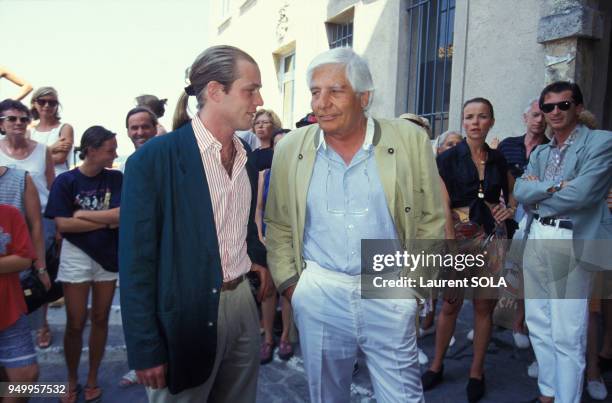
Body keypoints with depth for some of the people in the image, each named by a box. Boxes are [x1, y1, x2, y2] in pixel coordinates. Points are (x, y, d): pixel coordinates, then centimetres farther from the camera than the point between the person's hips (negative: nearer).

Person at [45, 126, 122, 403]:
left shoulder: (115, 178, -2)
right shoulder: (65, 181, -8)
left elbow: (122, 214, -14)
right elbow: (63, 224, -14)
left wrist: (82, 214, -12)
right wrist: (107, 221, -13)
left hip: (108, 255, 2)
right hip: (76, 257, -2)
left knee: (100, 320, 11)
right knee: (75, 324, 6)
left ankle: (93, 380, 27)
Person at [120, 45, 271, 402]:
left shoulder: (247, 158, 6)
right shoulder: (154, 158, -15)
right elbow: (136, 259, -14)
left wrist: (260, 259, 1)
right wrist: (145, 350, -12)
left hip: (243, 303, 6)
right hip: (186, 315, -6)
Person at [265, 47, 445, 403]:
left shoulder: (410, 140, -5)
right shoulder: (291, 149, 0)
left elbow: (431, 219, 2)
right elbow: (279, 225, 8)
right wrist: (288, 282, 3)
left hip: (389, 293, -1)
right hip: (318, 293, 2)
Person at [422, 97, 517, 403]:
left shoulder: (498, 159, 8)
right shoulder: (448, 159, -5)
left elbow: (514, 190, 24)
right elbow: (444, 208, -12)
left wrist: (509, 210, 2)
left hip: (491, 238, 3)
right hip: (459, 236, -3)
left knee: (484, 306, 8)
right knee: (451, 305, 5)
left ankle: (476, 371, 24)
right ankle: (437, 366, 23)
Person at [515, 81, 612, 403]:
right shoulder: (539, 153, 17)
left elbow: (582, 193, -16)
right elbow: (519, 191, 2)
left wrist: (537, 196, -2)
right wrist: (554, 187, -13)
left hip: (571, 244, -7)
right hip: (535, 240, 7)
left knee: (566, 335, -3)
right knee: (538, 325, 15)